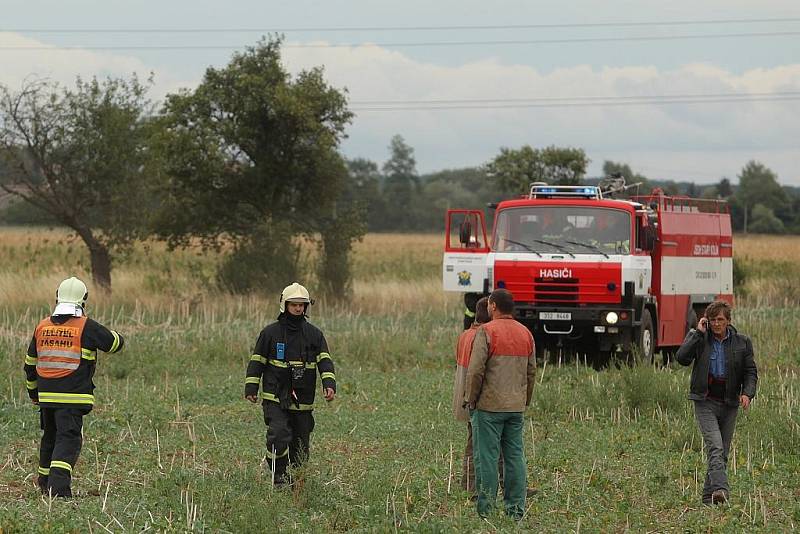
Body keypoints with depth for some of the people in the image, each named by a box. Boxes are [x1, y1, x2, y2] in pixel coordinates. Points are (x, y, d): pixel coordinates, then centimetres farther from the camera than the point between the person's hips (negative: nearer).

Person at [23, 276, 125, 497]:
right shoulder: (87, 327, -8)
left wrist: (33, 392, 30)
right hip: (73, 397, -5)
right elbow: (116, 343, 4)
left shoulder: (42, 327, 8)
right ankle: (59, 486, -23)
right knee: (68, 439, -7)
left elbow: (30, 364, 17)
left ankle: (46, 483, 33)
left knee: (50, 437, 21)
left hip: (46, 396, 5)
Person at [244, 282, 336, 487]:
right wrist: (251, 387, -3)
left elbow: (325, 361, 0)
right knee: (279, 435, -20)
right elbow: (257, 361, 5)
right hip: (275, 398, -3)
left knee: (301, 443, 8)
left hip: (303, 401, 3)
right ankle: (279, 476, -11)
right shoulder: (270, 332, 3)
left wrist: (329, 384, -17)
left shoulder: (314, 334, 8)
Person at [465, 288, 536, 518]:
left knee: (487, 457, -3)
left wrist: (471, 400, -3)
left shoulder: (486, 332, -10)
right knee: (515, 456, 8)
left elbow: (476, 370, -14)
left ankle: (485, 509, -3)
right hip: (516, 407, 6)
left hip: (489, 405, -6)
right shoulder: (526, 334, 10)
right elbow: (531, 372, 14)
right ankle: (516, 509, 8)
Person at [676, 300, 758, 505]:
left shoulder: (741, 342, 5)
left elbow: (751, 371, 7)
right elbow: (682, 358, -14)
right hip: (706, 402, -3)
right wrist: (697, 333, -12)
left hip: (729, 403, 3)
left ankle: (709, 495, 15)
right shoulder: (700, 339, 1)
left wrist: (747, 393, -12)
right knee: (715, 447, -20)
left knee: (723, 453, 6)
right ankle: (720, 489, -31)